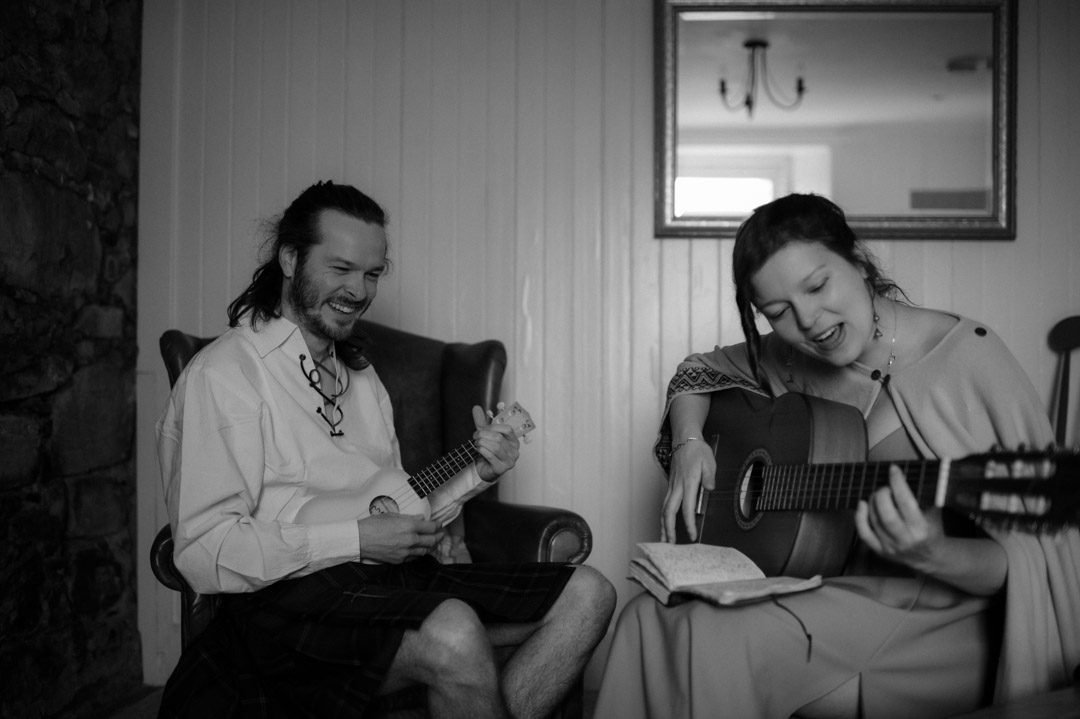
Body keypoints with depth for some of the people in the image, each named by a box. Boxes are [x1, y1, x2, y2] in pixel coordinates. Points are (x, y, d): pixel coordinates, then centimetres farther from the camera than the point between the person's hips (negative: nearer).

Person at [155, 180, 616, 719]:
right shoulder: (224, 372, -5)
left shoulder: (360, 375, 21)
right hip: (294, 595, -7)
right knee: (453, 634, -36)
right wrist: (356, 538, -16)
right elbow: (204, 552, -14)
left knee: (587, 594, -6)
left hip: (392, 578, 8)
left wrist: (477, 474, 4)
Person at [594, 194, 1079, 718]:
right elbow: (702, 370, 22)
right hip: (828, 594, 6)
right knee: (648, 618, -17)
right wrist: (689, 441, 2)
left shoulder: (970, 357, -13)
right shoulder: (795, 361, 4)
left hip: (942, 623, -5)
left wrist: (930, 556, -33)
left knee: (716, 638, -27)